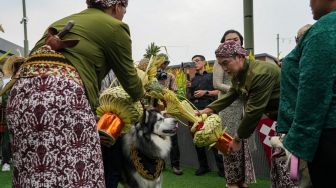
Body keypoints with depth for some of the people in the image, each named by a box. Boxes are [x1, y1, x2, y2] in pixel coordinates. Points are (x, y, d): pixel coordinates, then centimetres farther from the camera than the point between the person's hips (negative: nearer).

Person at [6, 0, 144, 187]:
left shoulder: (65, 21, 29)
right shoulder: (115, 26, 8)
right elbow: (128, 77, 16)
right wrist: (142, 97, 38)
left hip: (22, 92, 8)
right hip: (62, 91, -8)